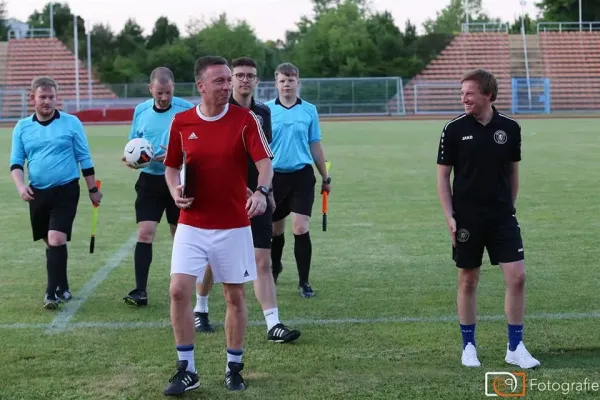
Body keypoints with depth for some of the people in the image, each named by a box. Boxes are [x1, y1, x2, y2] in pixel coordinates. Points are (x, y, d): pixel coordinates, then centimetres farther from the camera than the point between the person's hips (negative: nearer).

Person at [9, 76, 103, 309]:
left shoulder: (71, 123, -2)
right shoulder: (22, 127, 5)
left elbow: (84, 158, 3)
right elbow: (16, 161, 7)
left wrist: (93, 189, 4)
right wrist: (20, 186, -11)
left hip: (66, 191, -4)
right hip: (38, 193, 4)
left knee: (56, 240, -16)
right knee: (50, 243, 14)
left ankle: (53, 292, -10)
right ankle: (62, 288, 29)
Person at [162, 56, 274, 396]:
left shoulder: (246, 119, -6)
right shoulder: (181, 122, 1)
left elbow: (265, 162, -14)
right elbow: (172, 166, 13)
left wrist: (262, 191, -34)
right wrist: (175, 191, -7)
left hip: (233, 226, -1)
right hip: (192, 225, 2)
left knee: (235, 296, 7)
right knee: (179, 291, -7)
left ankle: (234, 368, 23)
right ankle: (187, 370, 7)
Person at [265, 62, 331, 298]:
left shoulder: (309, 110, 3)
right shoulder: (266, 110, 0)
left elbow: (315, 146, 10)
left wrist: (325, 178, 12)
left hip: (302, 175, 0)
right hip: (275, 176, 1)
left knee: (300, 228, -10)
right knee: (275, 229, 13)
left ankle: (304, 281, 0)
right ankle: (274, 268, 40)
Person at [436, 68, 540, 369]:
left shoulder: (510, 128, 0)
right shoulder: (454, 129, -5)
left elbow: (513, 172, 11)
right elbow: (443, 175, 0)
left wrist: (509, 206, 9)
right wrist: (449, 217, -7)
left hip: (502, 217, 1)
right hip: (467, 218, -1)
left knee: (517, 277, -4)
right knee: (468, 281, 6)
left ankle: (515, 347, 8)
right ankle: (469, 346, 20)